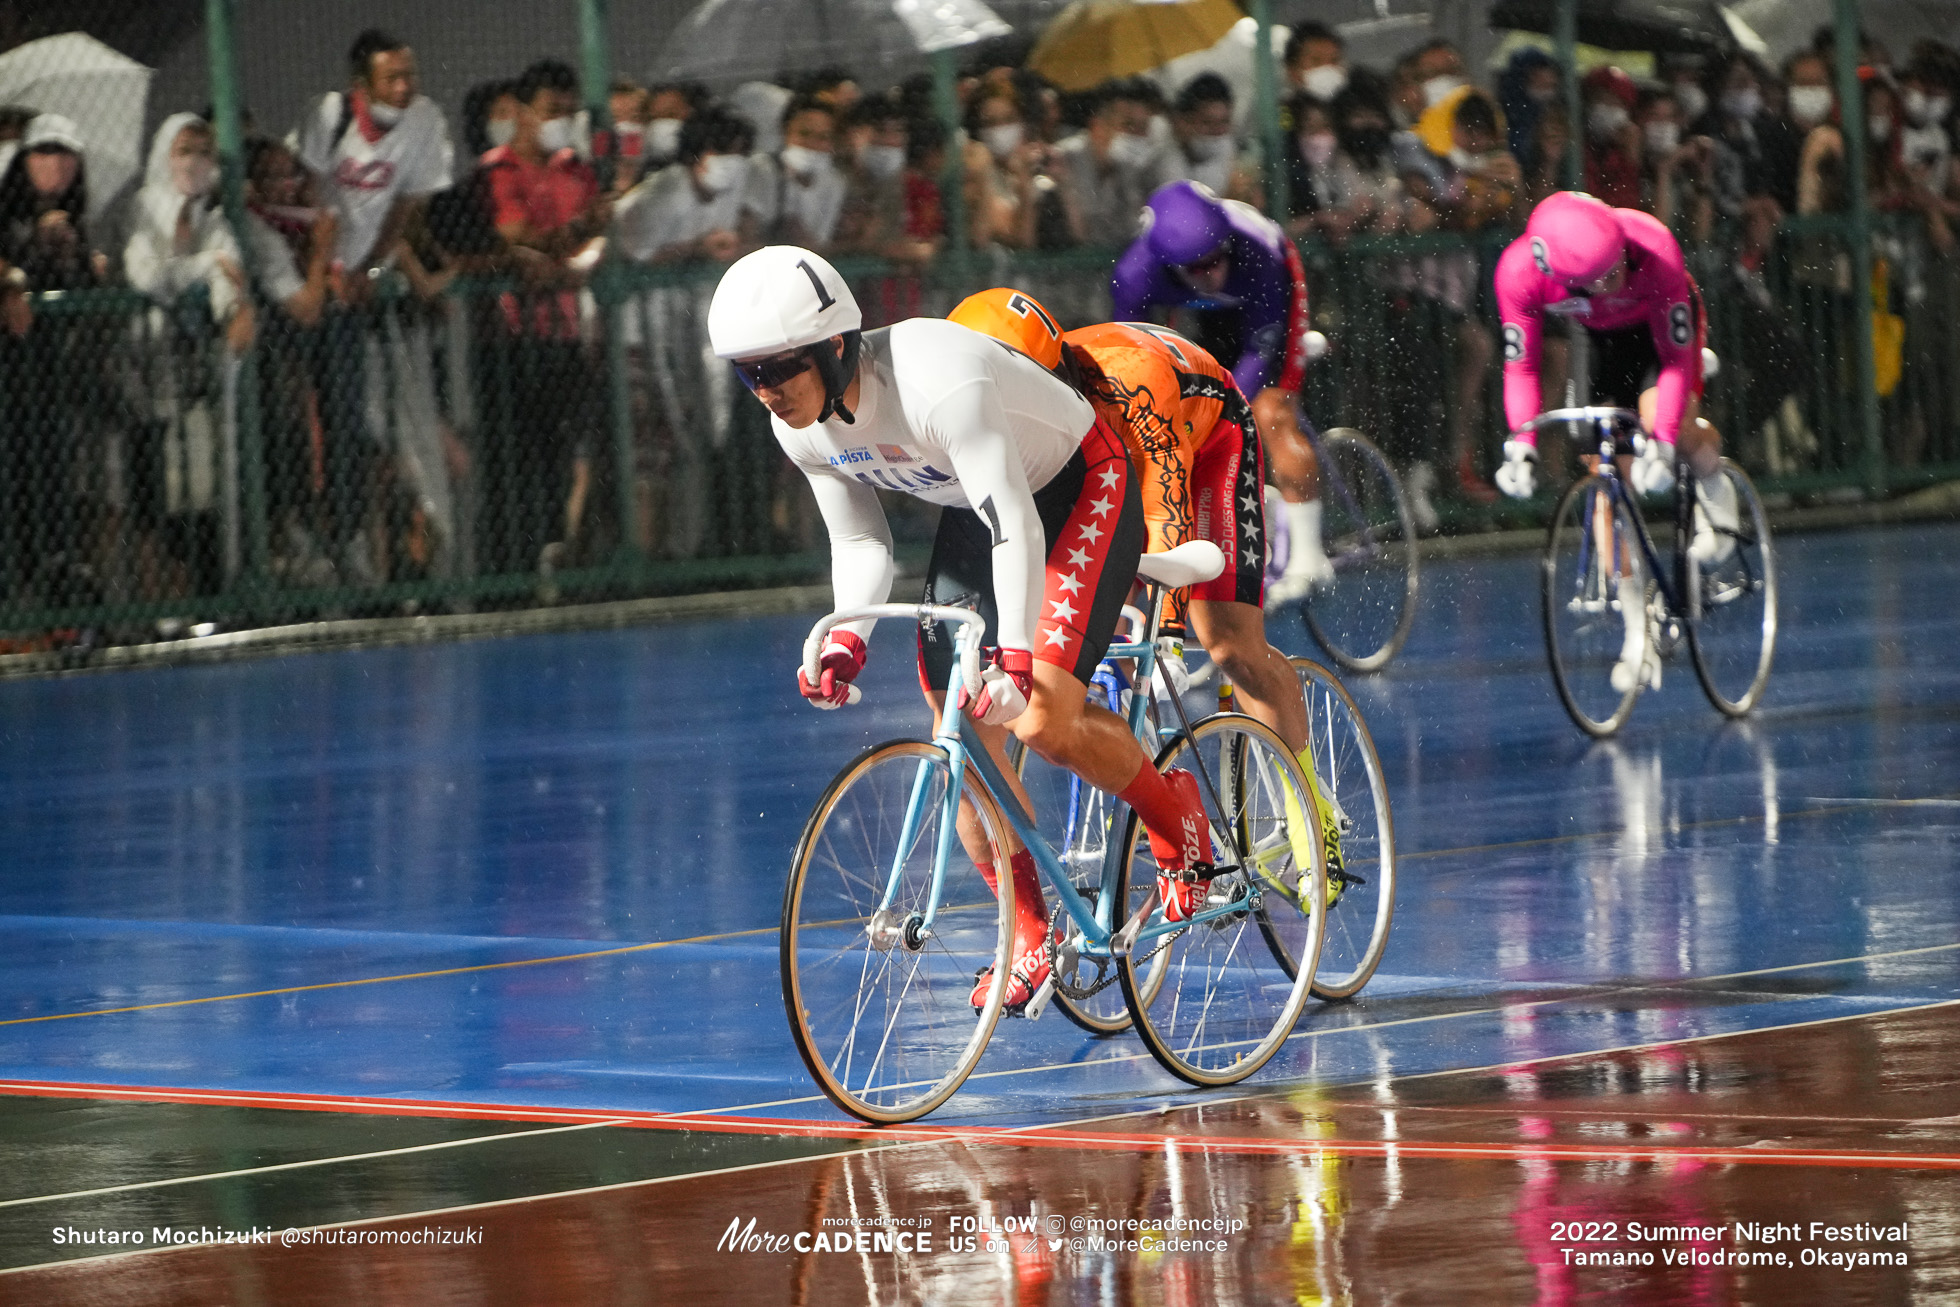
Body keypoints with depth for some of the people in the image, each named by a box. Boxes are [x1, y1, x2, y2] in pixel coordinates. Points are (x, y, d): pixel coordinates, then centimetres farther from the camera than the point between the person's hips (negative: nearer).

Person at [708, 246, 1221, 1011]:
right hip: (976, 509, 7)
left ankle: (1174, 812, 8)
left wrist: (1015, 660, -49)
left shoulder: (940, 383, -38)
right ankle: (1028, 936, 12)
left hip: (1078, 491, -7)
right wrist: (847, 638, -20)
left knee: (1043, 724, -21)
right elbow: (860, 543, -1)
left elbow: (1016, 526, -41)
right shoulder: (802, 429, -13)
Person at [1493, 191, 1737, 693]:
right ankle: (1638, 635, 1)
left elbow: (1676, 358, -34)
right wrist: (1520, 446, -32)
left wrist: (1662, 444, -42)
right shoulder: (1519, 271, -34)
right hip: (1598, 336, 2)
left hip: (1659, 321, -2)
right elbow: (1520, 367, -21)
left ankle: (1715, 489, 5)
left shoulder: (1652, 248, -41)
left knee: (1663, 420, -30)